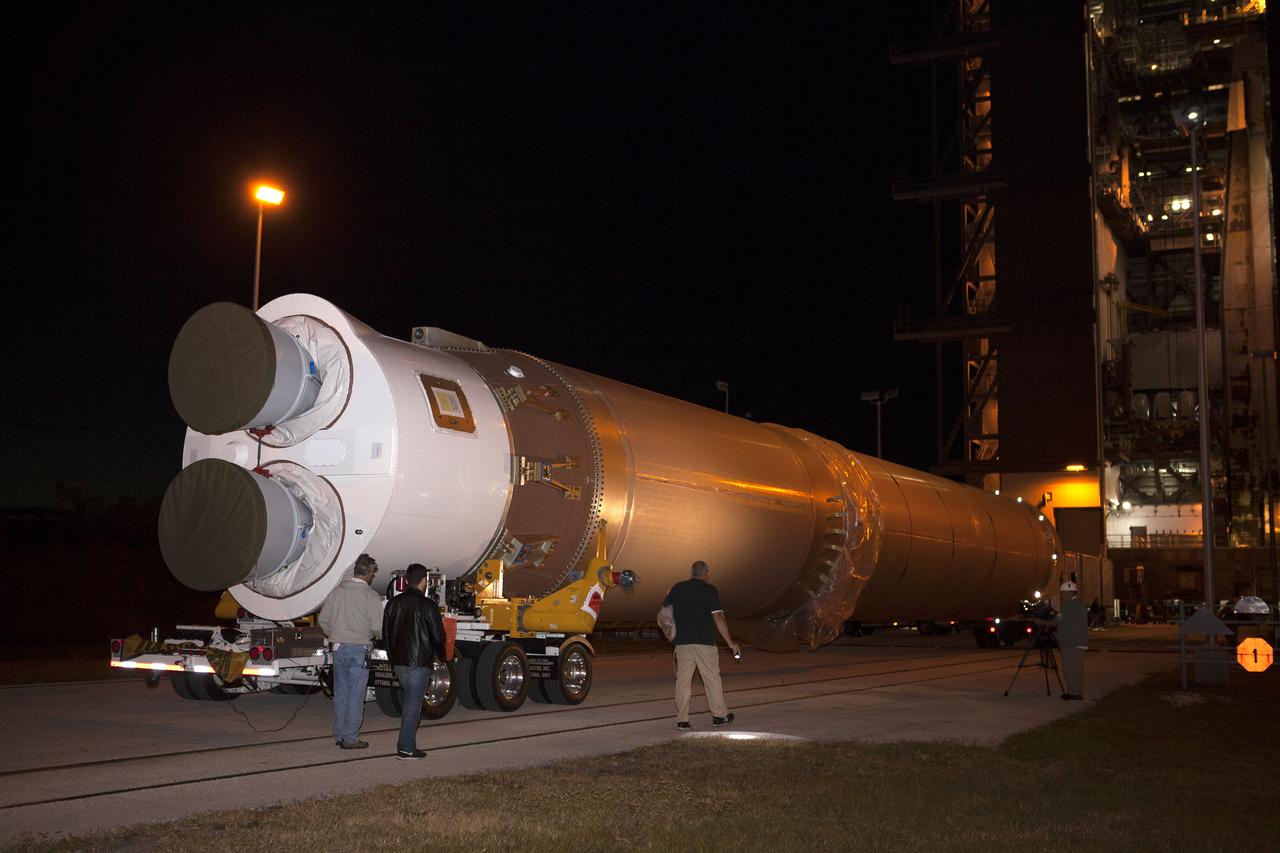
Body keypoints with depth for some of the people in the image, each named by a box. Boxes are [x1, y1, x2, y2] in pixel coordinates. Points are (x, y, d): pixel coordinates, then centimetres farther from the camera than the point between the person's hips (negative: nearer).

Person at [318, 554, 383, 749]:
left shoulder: (337, 590, 5)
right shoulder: (371, 596, -10)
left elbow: (323, 620, 9)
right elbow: (377, 627, -12)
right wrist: (380, 636, 10)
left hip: (338, 648, 5)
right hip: (358, 648, -5)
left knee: (340, 693, 14)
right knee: (356, 695, 1)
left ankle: (339, 735, 20)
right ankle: (350, 738, 3)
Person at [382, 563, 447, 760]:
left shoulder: (394, 603, 7)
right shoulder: (427, 605, -12)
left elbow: (386, 633, 12)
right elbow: (438, 635, -9)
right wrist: (440, 656, 9)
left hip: (398, 661, 6)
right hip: (420, 662, -6)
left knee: (409, 699, 19)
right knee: (413, 703, -2)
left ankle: (407, 743, 20)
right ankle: (406, 748, -1)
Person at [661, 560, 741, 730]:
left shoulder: (677, 588, 7)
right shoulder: (710, 590, -4)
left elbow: (664, 608, 15)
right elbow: (718, 618, -11)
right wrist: (730, 643, -7)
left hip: (682, 642, 3)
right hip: (705, 641, -3)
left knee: (683, 680, 4)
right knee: (712, 678, 9)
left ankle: (681, 720, 1)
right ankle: (720, 715, 19)